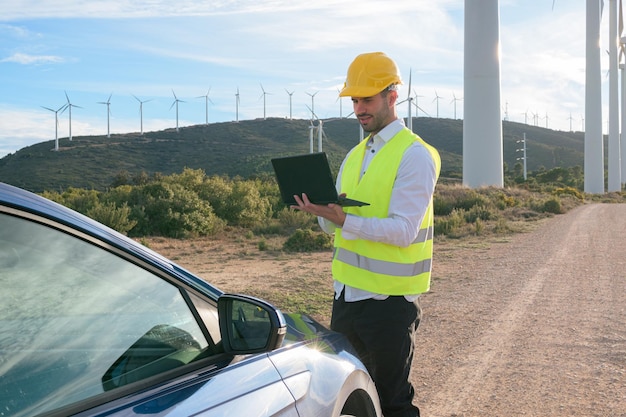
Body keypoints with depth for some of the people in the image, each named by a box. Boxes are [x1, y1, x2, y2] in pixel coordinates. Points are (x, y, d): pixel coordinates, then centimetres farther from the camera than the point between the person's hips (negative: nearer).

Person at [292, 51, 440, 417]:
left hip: (389, 300, -7)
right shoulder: (355, 156, 13)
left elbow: (402, 230, -21)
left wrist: (344, 220, -31)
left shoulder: (415, 156, -12)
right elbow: (333, 224, 12)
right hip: (347, 292, 8)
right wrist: (326, 211, -11)